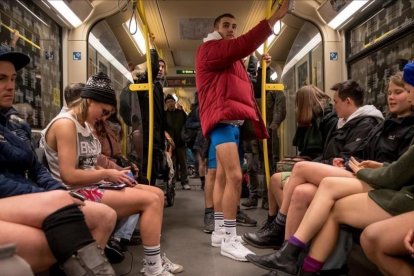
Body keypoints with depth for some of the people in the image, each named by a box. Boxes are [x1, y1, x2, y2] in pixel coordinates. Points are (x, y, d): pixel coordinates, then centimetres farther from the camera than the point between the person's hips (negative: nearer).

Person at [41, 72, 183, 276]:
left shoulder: (84, 125, 15)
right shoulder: (65, 124, -16)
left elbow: (86, 165, 12)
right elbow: (69, 176, -24)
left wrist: (109, 174, -5)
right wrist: (106, 174, -15)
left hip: (90, 187, 10)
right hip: (76, 194, -10)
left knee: (157, 194, 2)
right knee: (150, 200, -20)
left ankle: (153, 259, 8)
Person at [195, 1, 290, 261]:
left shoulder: (231, 56, 26)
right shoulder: (209, 49, -2)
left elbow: (240, 89, 18)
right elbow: (242, 45, -19)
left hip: (233, 120, 10)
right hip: (221, 119, -10)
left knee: (224, 176, 11)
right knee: (235, 176, -18)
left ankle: (220, 231, 20)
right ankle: (230, 240, -12)